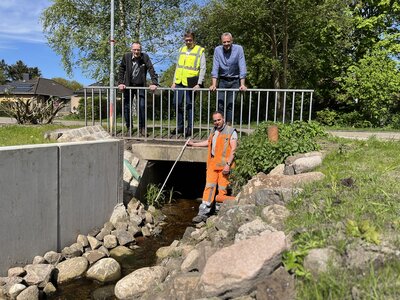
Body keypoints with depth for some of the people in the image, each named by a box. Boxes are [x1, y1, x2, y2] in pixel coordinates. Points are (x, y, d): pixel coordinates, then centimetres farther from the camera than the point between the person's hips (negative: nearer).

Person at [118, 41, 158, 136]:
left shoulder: (145, 57, -7)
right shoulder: (126, 56, -6)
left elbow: (151, 70, -10)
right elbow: (121, 70, 0)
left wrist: (154, 83, -21)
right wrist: (120, 83, -8)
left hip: (140, 86, -1)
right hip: (128, 86, 1)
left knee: (142, 106, -9)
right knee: (127, 106, 4)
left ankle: (142, 128, 3)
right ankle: (129, 127, 17)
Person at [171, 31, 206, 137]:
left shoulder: (200, 51, 0)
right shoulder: (181, 50, 15)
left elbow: (202, 69, -5)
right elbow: (177, 67, 18)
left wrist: (199, 84, -14)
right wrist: (174, 82, 12)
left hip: (191, 83, -5)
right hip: (179, 82, 6)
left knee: (189, 105, -1)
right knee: (177, 103, 6)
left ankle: (190, 128, 9)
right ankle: (180, 126, 19)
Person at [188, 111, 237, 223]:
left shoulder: (231, 132, -2)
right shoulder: (213, 131, 19)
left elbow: (233, 149, -8)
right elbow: (209, 142, 38)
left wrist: (228, 164, -18)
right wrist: (194, 144, 46)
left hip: (224, 165, -5)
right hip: (212, 164, 5)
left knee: (222, 190, -4)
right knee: (209, 187, -1)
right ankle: (203, 213, -1)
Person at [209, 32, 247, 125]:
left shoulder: (238, 49, -11)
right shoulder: (217, 50, -7)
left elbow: (242, 67, -14)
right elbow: (215, 68, -9)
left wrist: (242, 84, -20)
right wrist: (213, 84, -17)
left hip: (234, 81, -1)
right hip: (222, 80, 1)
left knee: (231, 104, -3)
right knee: (220, 104, -4)